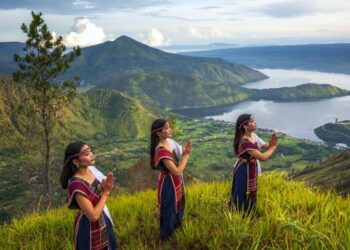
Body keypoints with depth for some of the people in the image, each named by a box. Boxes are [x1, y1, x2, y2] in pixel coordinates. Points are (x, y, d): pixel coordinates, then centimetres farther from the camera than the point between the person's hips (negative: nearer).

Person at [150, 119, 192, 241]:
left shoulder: (167, 142, -3)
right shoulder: (161, 151, -33)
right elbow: (177, 171, -31)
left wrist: (184, 153, -5)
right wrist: (186, 155, -25)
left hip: (175, 182, 9)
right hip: (169, 184, -9)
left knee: (176, 207, 28)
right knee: (169, 210, 11)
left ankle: (175, 226, 52)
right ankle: (166, 237, 33)